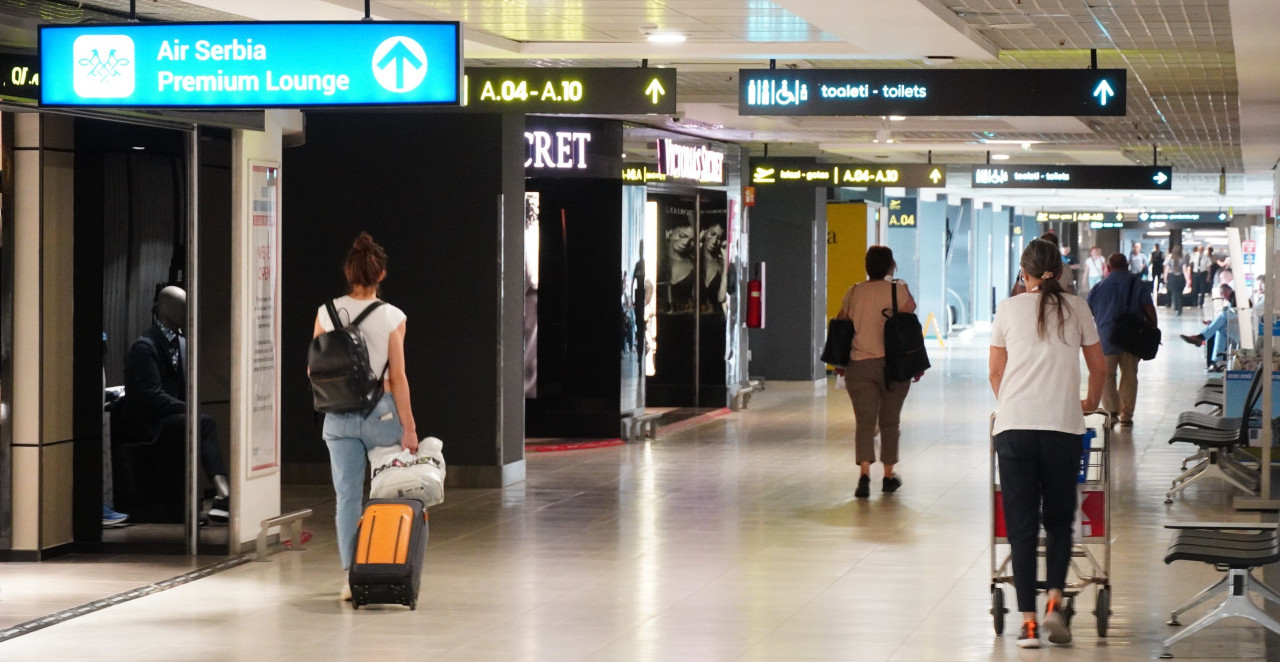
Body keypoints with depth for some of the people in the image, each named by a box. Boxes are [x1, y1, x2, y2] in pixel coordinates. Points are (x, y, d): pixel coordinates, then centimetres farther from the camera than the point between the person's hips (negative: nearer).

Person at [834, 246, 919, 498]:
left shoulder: (853, 293, 5)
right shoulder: (899, 291, -4)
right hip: (892, 365, -1)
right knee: (889, 422, 12)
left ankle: (864, 474, -19)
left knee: (864, 422, -1)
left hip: (858, 366, 1)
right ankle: (889, 475, 19)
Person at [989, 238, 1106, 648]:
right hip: (1063, 426, 0)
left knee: (1021, 525, 2)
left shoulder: (1009, 310, 9)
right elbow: (1098, 366, 17)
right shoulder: (1076, 308, 10)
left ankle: (1028, 622, -4)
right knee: (1059, 520, 14)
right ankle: (1054, 603, -5)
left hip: (1014, 427, 0)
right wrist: (1091, 402, 37)